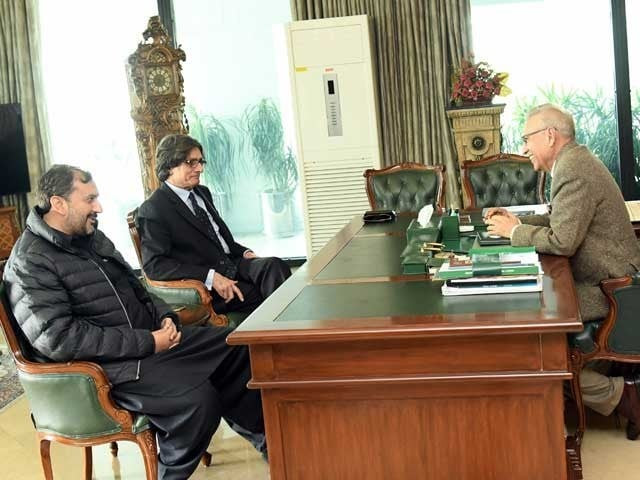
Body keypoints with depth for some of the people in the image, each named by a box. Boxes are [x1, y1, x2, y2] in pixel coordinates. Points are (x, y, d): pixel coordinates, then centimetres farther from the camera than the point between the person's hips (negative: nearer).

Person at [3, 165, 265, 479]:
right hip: (103, 366, -9)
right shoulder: (30, 264, -16)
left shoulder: (92, 237, 11)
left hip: (147, 339, 9)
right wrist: (147, 343, -23)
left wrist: (164, 317, 0)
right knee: (197, 399, -29)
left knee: (234, 345, 7)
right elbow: (59, 339, -25)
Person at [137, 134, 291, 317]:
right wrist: (210, 277, -22)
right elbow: (154, 265, -15)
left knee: (274, 265, -24)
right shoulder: (152, 210, -7)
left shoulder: (202, 193, 18)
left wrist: (244, 253, 6)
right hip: (204, 288, -7)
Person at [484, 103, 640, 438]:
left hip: (606, 287, -11)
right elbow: (560, 221, 21)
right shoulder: (574, 161, 12)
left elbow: (562, 241, -26)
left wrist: (514, 231, -12)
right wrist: (518, 221, 8)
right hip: (606, 279, 11)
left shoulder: (573, 171, -21)